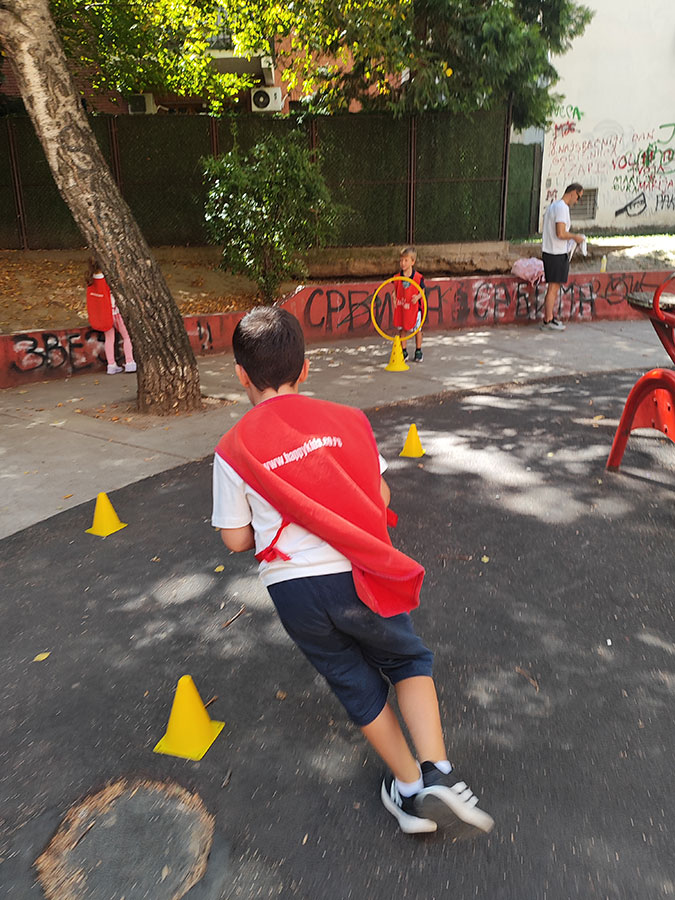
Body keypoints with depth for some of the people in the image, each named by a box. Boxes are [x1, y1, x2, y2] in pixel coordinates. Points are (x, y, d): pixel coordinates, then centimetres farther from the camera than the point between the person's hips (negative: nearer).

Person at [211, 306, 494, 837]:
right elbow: (381, 499, 3)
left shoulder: (232, 451, -6)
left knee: (356, 684, 20)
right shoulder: (345, 420, -2)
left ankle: (409, 789, 31)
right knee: (409, 659, 23)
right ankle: (438, 774, 9)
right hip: (354, 578, 0)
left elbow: (236, 539, -2)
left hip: (291, 589, 1)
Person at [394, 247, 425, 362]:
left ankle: (418, 351, 24)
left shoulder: (418, 277, -13)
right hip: (401, 308, 3)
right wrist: (394, 297, -11)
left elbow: (423, 290, -3)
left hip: (414, 308, -3)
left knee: (417, 329, 9)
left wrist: (417, 297, -22)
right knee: (402, 329, 8)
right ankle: (403, 351, 20)